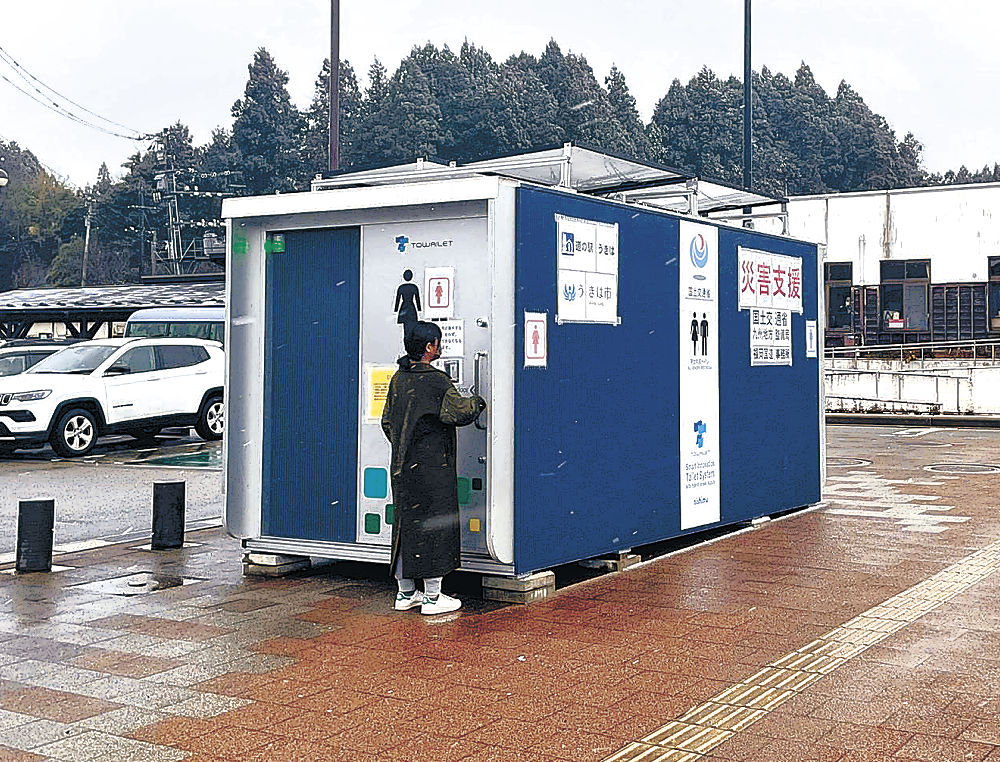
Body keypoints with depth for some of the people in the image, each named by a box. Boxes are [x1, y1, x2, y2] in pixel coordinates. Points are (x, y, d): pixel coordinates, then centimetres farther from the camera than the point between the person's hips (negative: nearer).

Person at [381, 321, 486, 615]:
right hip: (432, 467, -8)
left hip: (402, 467, 8)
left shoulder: (398, 379, 10)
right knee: (434, 526, 0)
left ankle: (405, 593, 21)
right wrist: (477, 402, -2)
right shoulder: (435, 381, -15)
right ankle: (432, 596, 5)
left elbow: (387, 421, 17)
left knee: (406, 526, 13)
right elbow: (458, 412, -22)